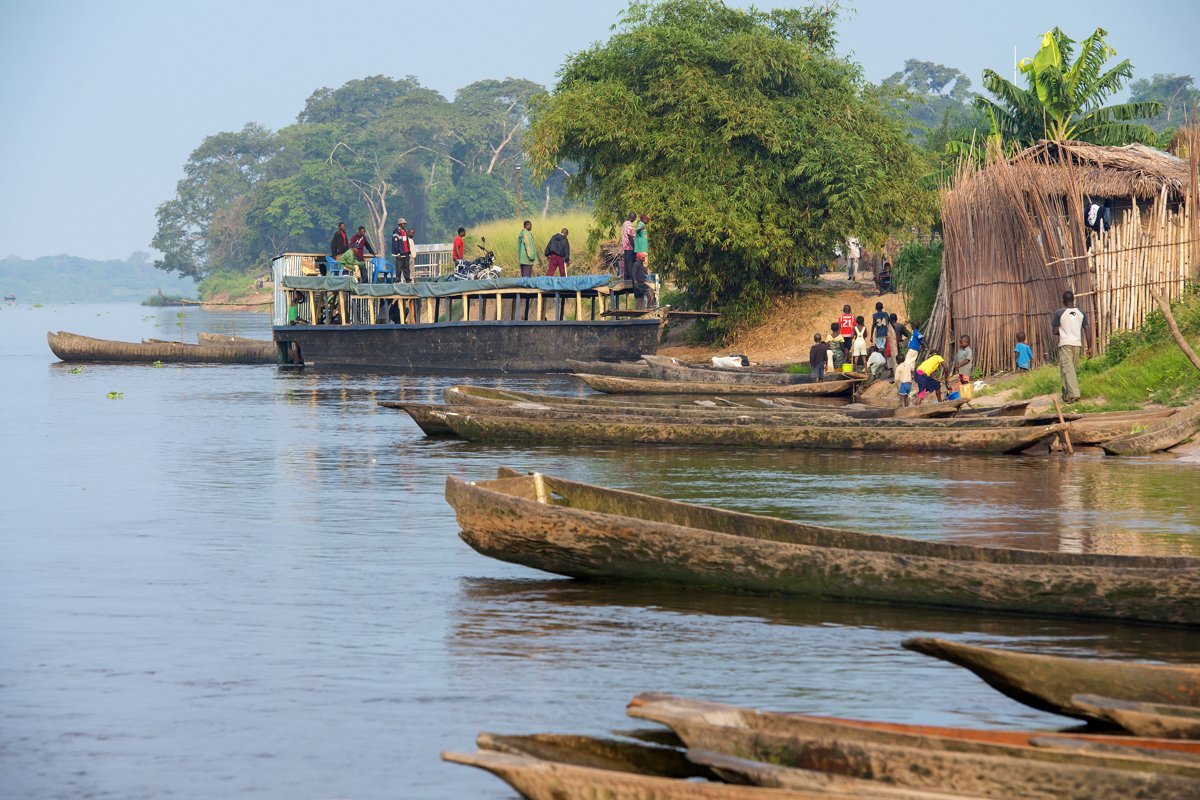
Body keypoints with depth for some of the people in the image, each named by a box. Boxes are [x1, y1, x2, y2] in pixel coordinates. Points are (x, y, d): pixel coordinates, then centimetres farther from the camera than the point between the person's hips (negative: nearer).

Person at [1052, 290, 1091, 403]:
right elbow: (1087, 330, 4)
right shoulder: (1080, 313, 7)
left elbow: (1055, 331, -5)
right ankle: (1067, 395, 21)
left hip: (1065, 344, -4)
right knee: (1073, 369, 15)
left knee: (1067, 369, -8)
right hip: (1077, 344, 4)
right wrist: (1089, 347, 9)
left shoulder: (1059, 313, -5)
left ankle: (1074, 393, -23)